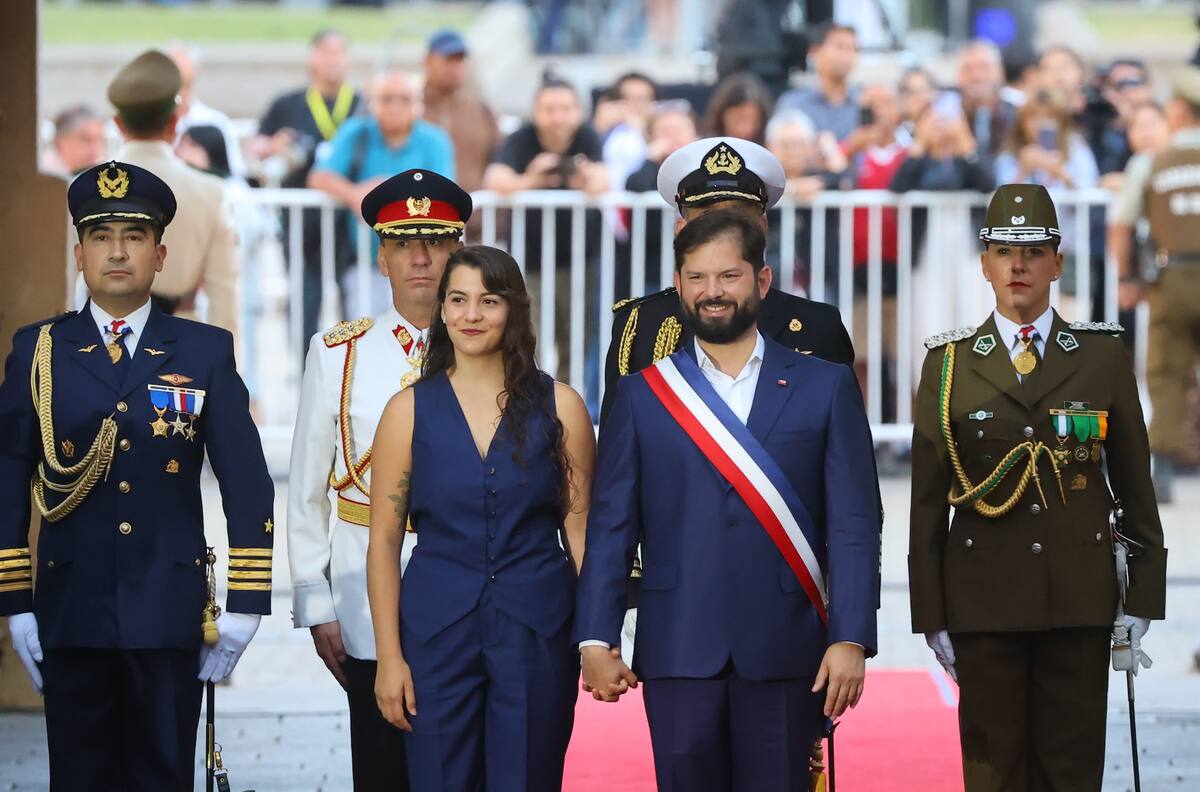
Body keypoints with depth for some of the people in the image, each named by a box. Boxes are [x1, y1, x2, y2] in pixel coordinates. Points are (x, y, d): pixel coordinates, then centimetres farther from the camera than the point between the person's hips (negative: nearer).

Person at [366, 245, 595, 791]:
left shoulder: (558, 407, 2)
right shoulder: (410, 410, 2)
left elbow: (580, 527, 3)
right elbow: (384, 539, 2)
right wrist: (389, 656, -4)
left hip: (536, 634, 0)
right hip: (437, 633, 0)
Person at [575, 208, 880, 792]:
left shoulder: (827, 387, 6)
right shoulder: (641, 395, 9)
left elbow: (853, 525, 1)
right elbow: (610, 528, 6)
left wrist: (851, 639, -8)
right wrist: (596, 641, -3)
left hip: (784, 654, -1)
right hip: (679, 652, 1)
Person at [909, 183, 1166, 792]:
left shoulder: (1103, 357, 6)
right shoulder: (949, 364, 5)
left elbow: (1135, 483, 9)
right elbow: (927, 498, 6)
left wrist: (1143, 598, 5)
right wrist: (930, 615, 2)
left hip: (1081, 600, 0)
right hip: (984, 599, 0)